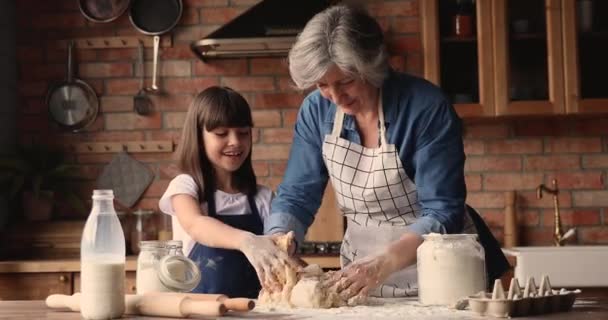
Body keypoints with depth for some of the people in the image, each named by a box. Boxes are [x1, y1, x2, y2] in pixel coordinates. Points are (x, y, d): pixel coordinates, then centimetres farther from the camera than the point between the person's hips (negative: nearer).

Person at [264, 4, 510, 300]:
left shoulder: (426, 108, -19)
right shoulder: (317, 110, -5)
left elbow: (442, 213, -21)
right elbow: (296, 196, -1)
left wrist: (383, 265, -34)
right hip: (365, 275, 5)